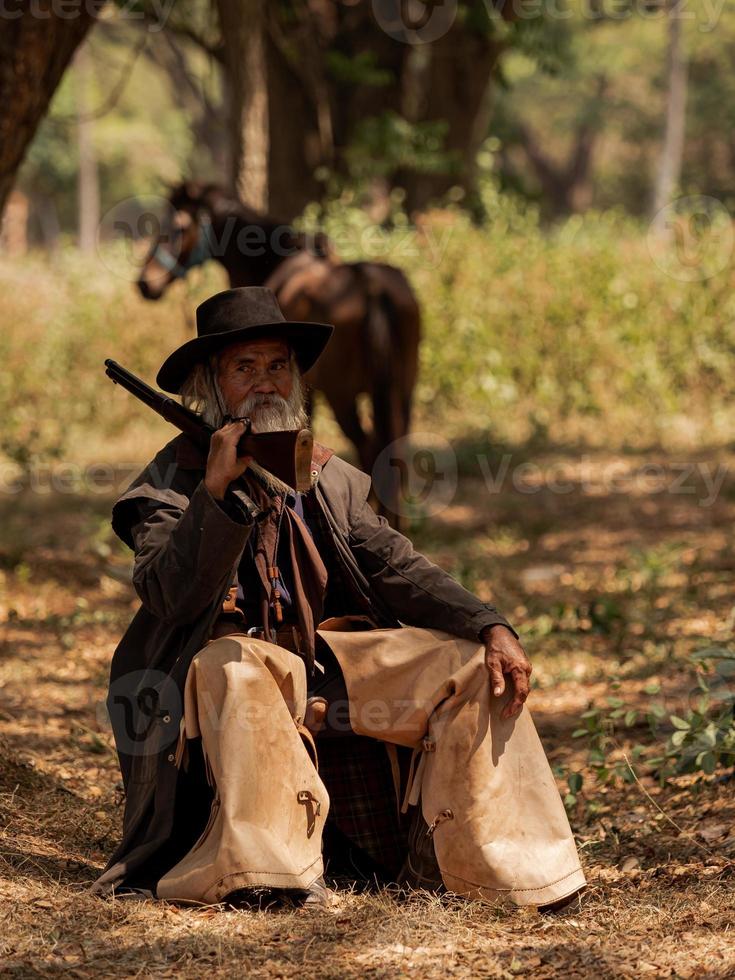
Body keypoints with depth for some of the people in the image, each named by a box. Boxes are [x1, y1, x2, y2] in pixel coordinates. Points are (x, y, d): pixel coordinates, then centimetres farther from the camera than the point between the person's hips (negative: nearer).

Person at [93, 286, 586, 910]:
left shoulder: (328, 477, 17)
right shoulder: (172, 480, 1)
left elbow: (398, 568, 6)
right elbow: (171, 596, -15)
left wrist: (492, 628, -10)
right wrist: (217, 490, -26)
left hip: (331, 654, 5)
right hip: (235, 654, -5)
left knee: (473, 665, -11)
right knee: (232, 668, -39)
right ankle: (264, 870, -42)